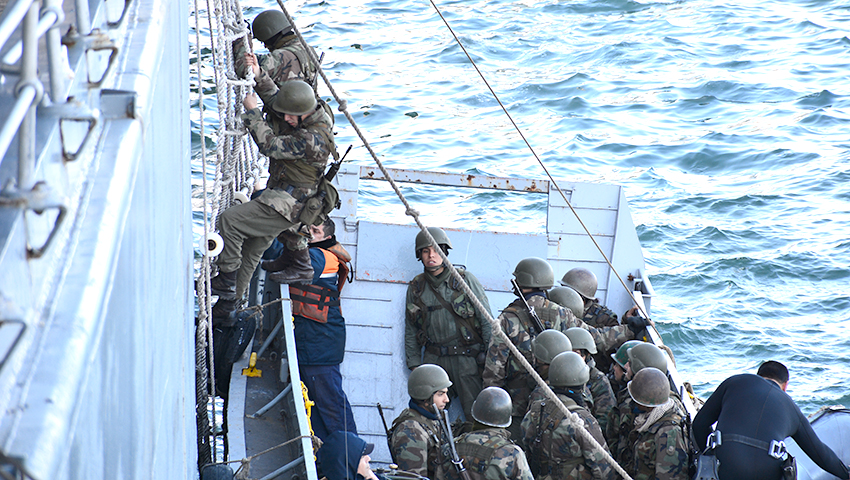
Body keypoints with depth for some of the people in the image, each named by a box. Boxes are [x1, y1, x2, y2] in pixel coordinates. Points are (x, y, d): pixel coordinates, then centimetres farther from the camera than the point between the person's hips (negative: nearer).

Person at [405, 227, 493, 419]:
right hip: (433, 359, 3)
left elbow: (486, 321, 0)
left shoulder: (465, 279, -1)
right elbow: (410, 331, 17)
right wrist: (414, 365, 10)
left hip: (466, 358, -3)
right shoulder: (416, 288, 9)